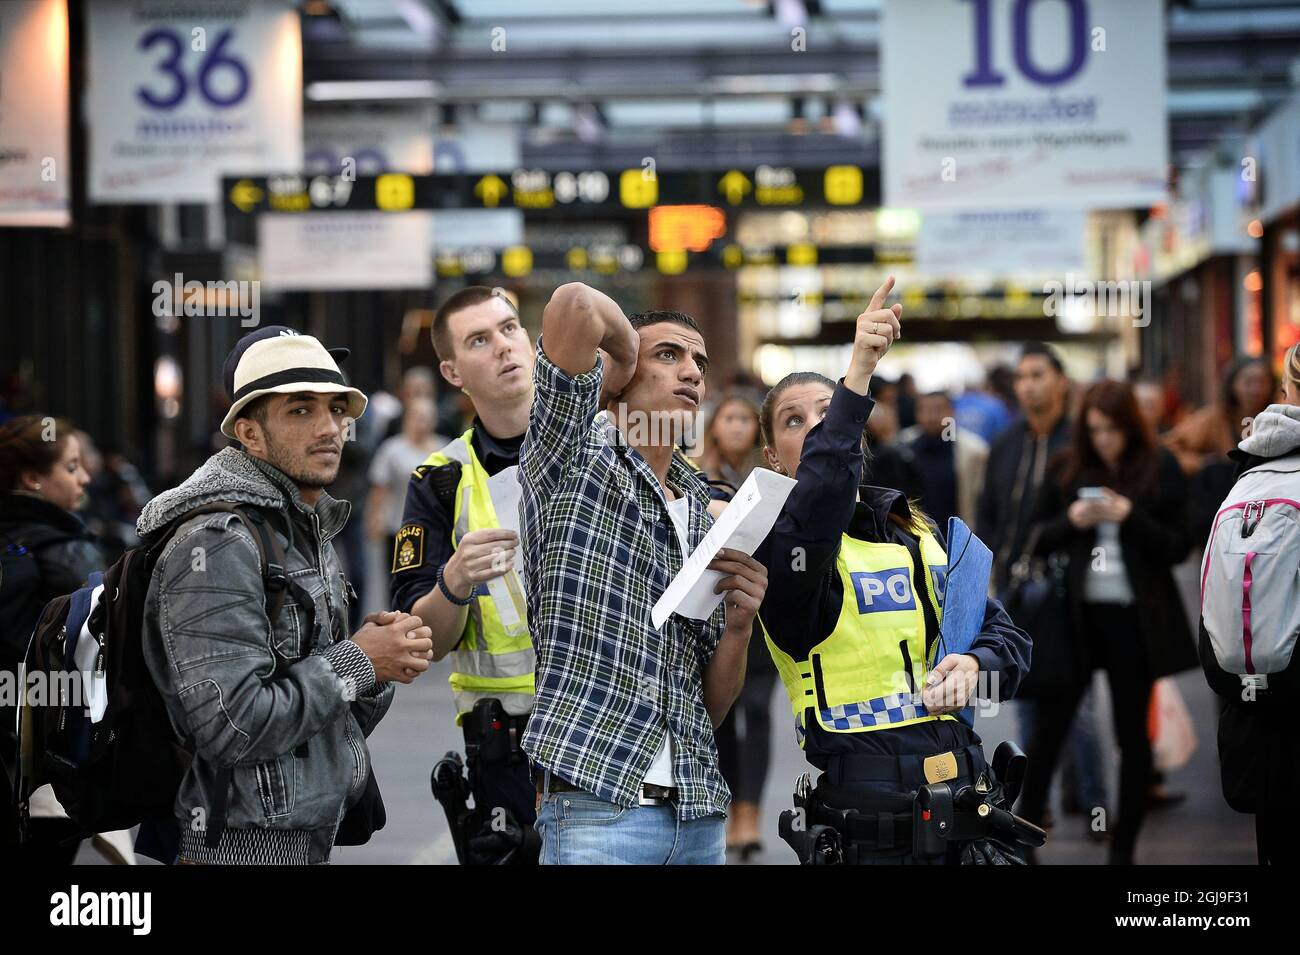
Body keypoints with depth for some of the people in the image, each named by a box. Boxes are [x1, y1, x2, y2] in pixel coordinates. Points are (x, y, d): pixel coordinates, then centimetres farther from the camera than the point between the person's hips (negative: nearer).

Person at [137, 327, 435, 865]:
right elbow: (231, 727, -25)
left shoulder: (311, 537, 12)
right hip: (243, 848, -9)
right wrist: (356, 662, -15)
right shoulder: (218, 546, -17)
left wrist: (382, 660, -4)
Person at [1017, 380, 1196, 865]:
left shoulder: (1160, 469, -3)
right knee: (1048, 726, 0)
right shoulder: (1069, 469, 4)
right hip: (1076, 612, 2)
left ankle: (1124, 847, 16)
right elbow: (1037, 537, 7)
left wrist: (1131, 517, -18)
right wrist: (1071, 520, -13)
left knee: (1132, 733, 7)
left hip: (1135, 617, -2)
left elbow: (1178, 548, -4)